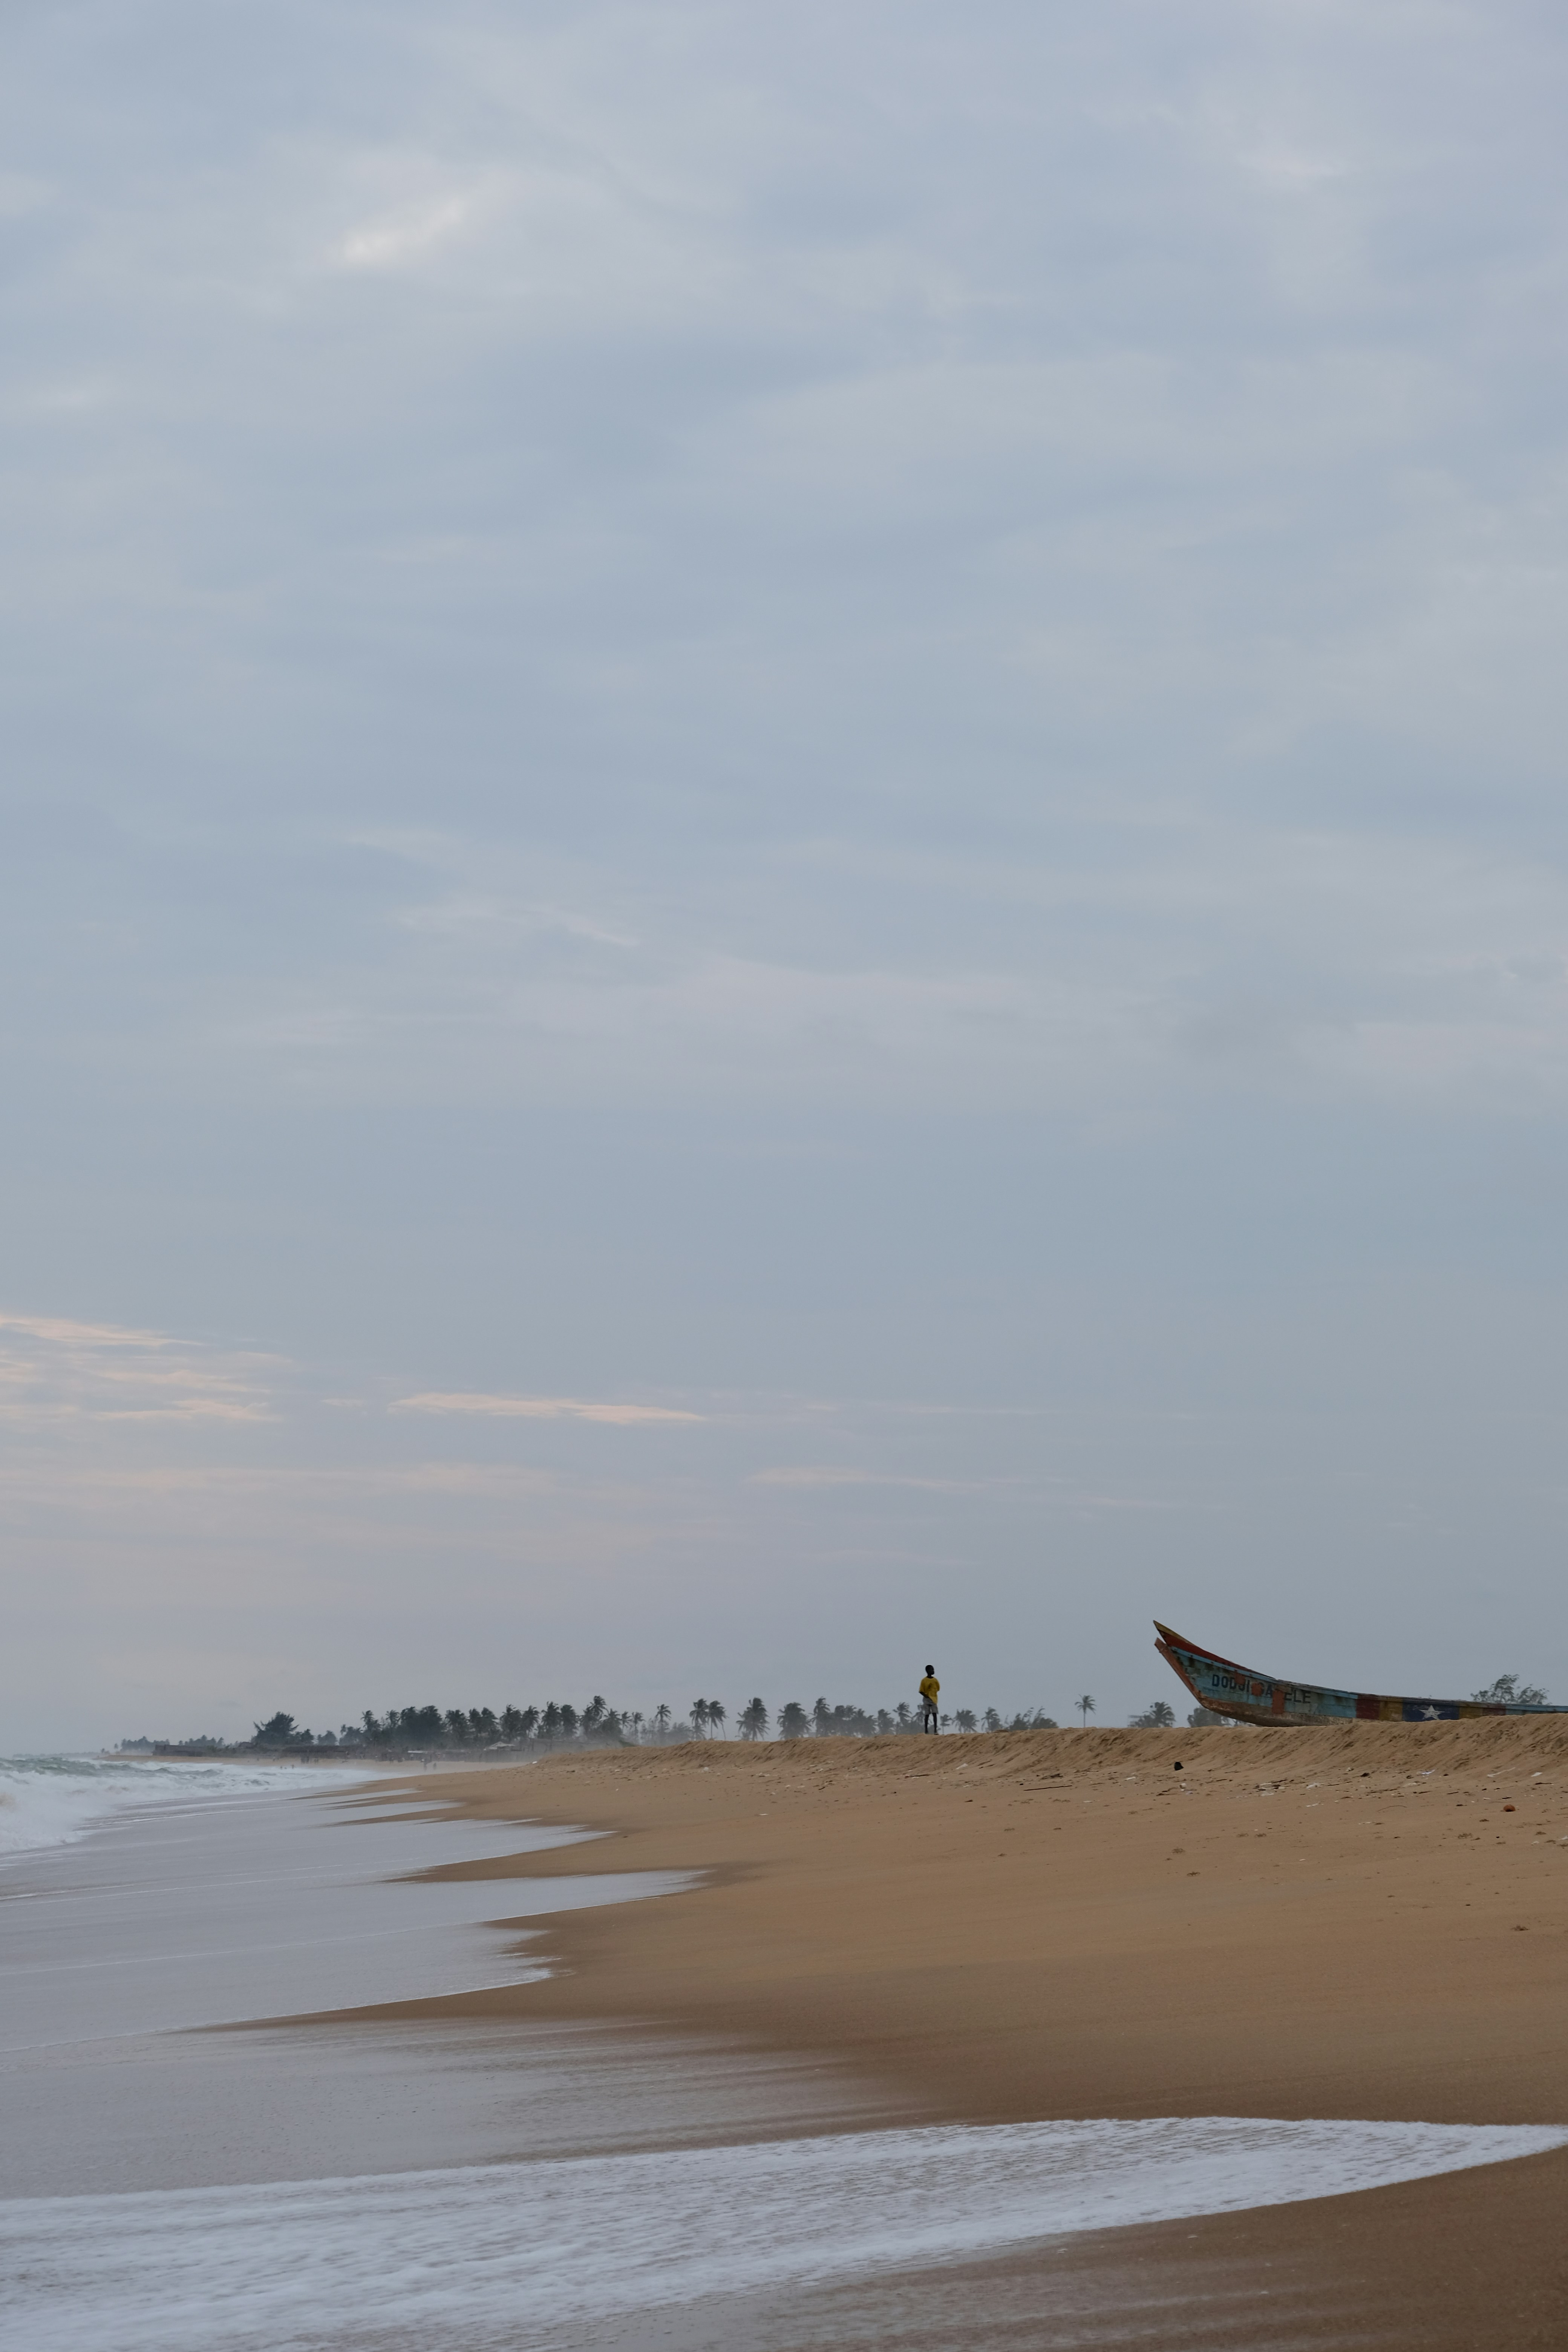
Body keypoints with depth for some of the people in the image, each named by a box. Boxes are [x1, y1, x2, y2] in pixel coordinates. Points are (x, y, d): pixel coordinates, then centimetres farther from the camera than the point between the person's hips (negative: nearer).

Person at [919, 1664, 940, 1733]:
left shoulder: (935, 1680, 5)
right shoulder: (924, 1681, -5)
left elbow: (938, 1688, 16)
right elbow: (921, 1691, -4)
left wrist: (934, 1695, 3)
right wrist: (926, 1696, -16)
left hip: (934, 1699, 2)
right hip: (927, 1700, -2)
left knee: (935, 1714, -9)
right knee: (927, 1715, 2)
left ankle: (935, 1730, -13)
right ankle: (926, 1730, 10)